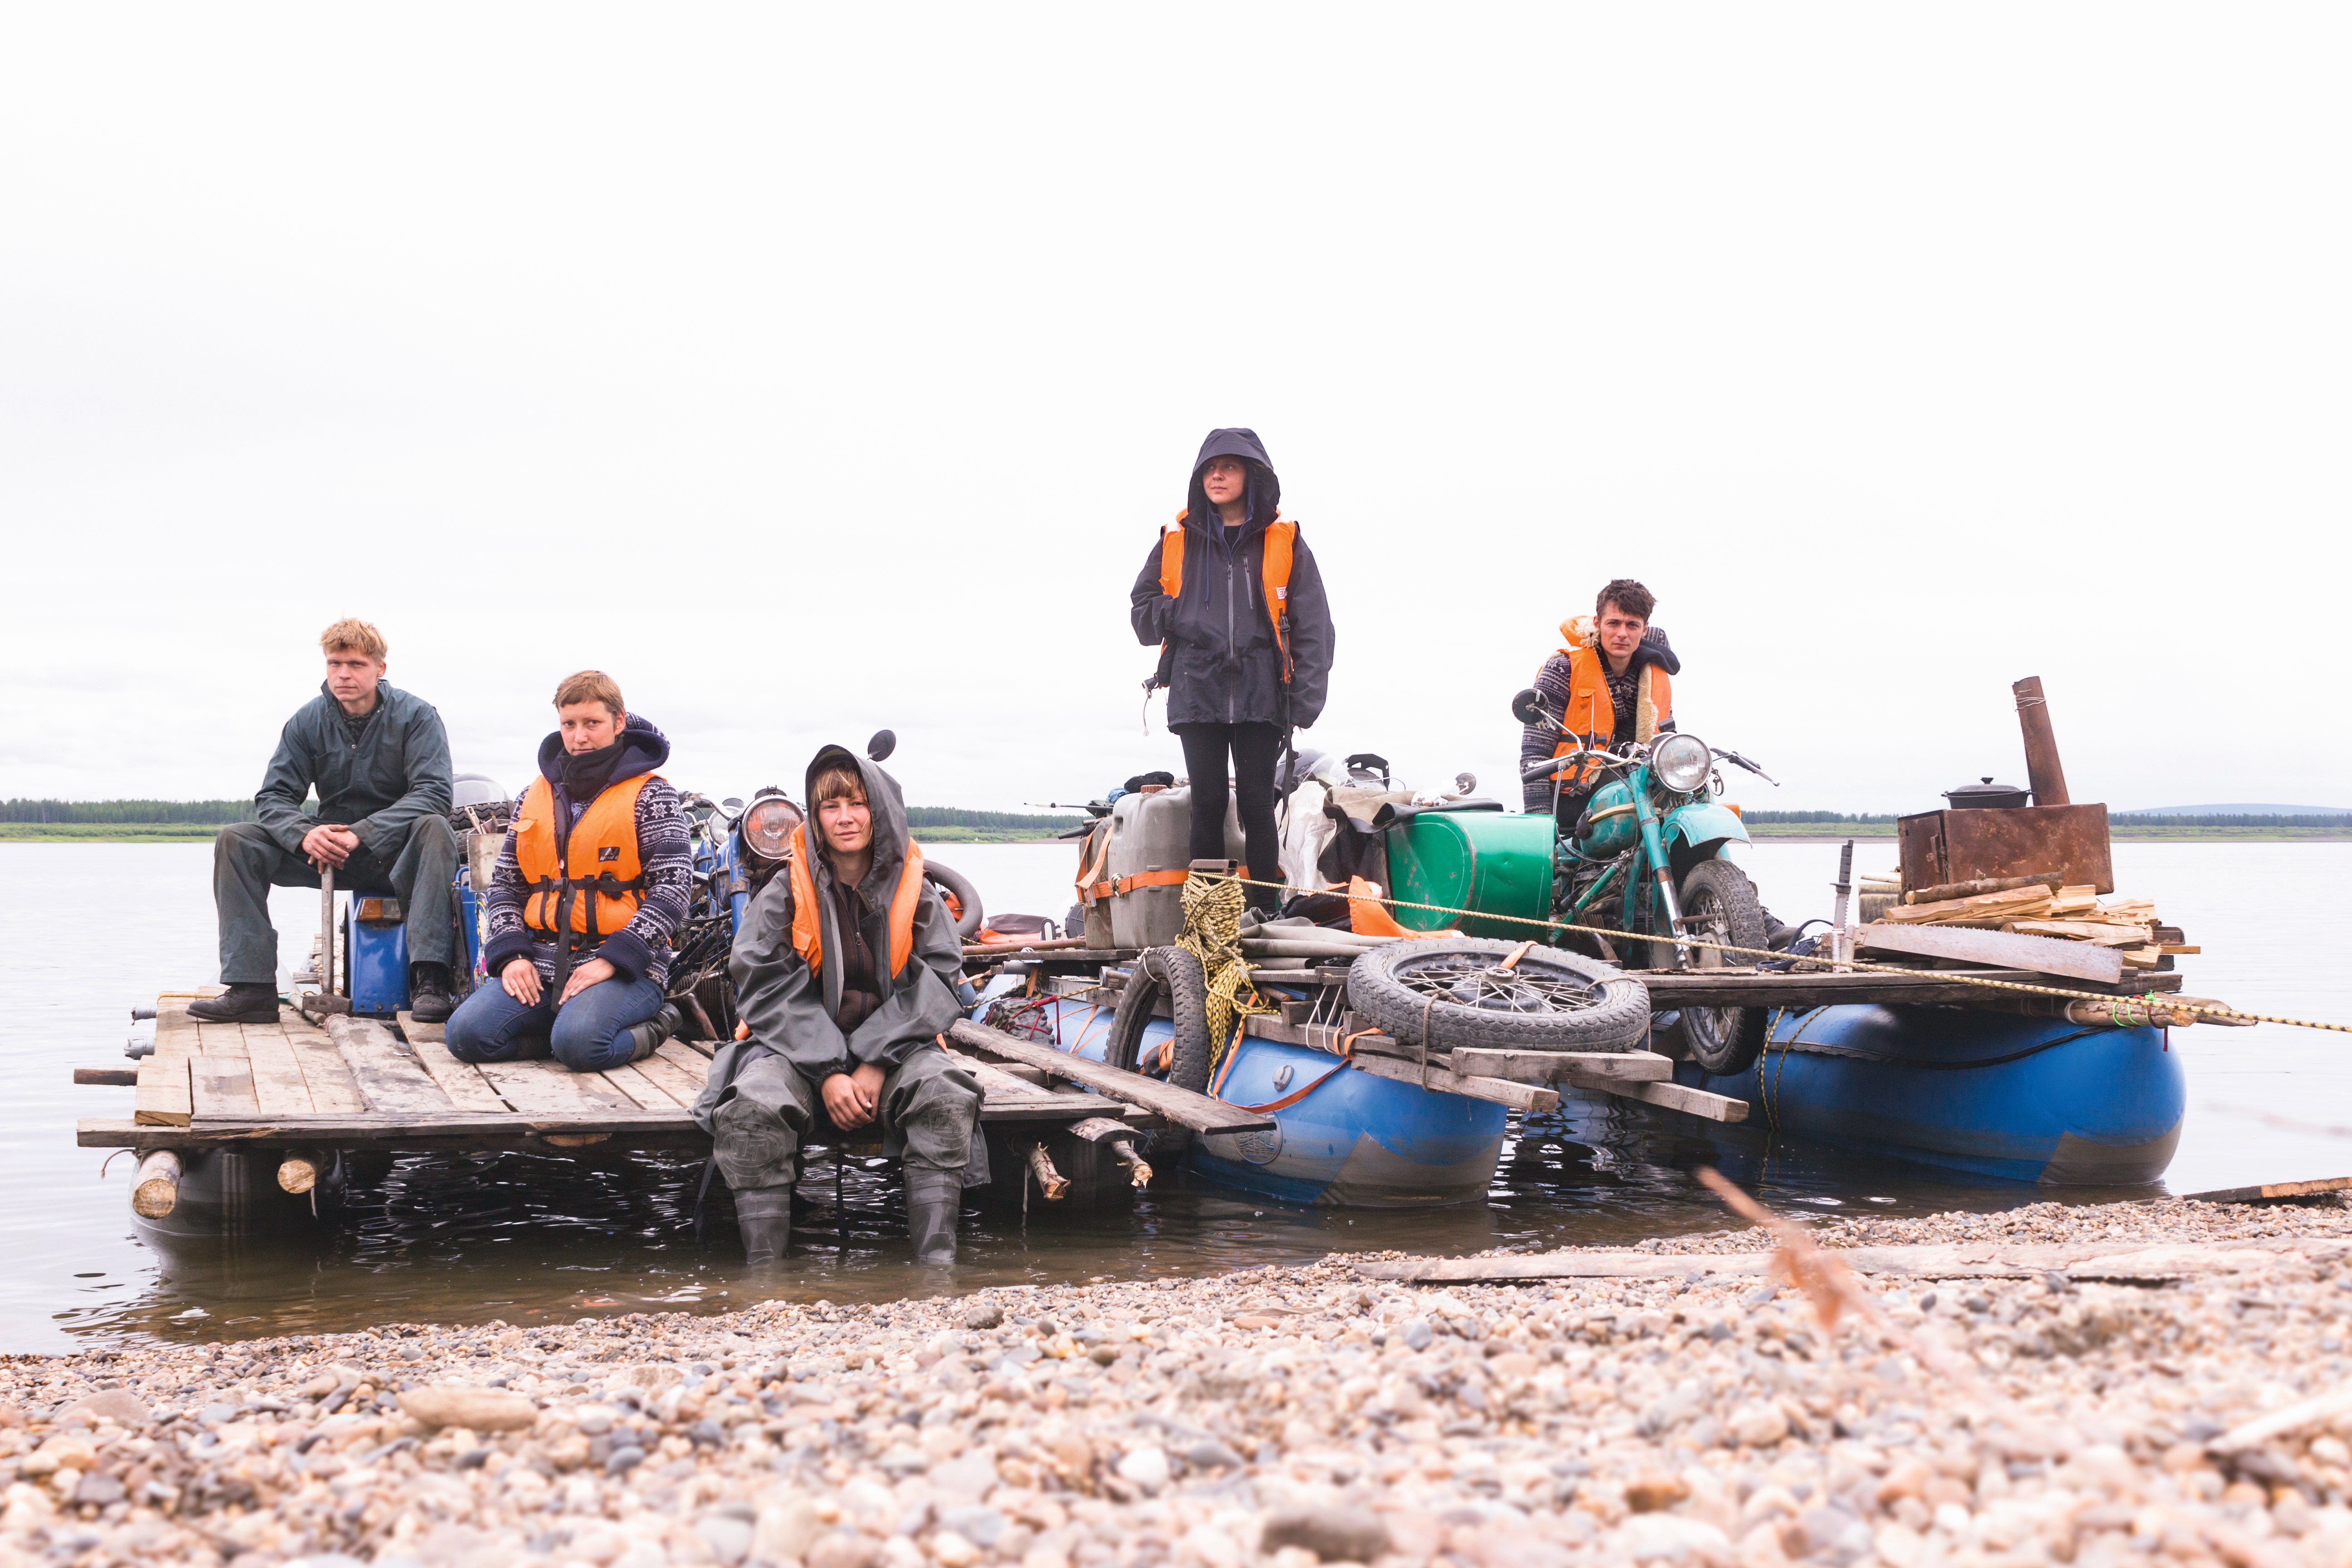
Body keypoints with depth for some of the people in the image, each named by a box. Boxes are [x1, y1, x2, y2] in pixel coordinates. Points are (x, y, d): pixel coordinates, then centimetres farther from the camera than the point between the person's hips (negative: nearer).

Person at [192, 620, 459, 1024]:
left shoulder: (415, 715, -8)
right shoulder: (308, 721, 2)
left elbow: (433, 793, -20)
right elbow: (274, 797, -1)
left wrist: (361, 834, -31)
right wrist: (305, 834, -25)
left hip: (395, 853, -4)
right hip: (331, 852, 4)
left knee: (434, 828, -36)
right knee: (236, 840, -14)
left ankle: (429, 981, -44)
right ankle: (251, 987, -23)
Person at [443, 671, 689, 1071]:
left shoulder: (649, 794, 1)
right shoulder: (536, 795, 17)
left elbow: (673, 887, -7)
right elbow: (505, 884, 17)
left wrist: (612, 961, -17)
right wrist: (511, 955, -2)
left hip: (624, 968, -5)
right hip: (542, 964, 5)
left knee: (578, 1044, -34)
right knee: (466, 1034, -18)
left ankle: (650, 1027, -3)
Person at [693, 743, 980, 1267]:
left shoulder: (914, 892, 5)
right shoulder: (786, 893, 1)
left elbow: (934, 984, 0)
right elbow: (766, 989, -5)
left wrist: (876, 1065, -15)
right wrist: (828, 1074, -18)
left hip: (893, 1044, 1)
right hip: (799, 1045, -1)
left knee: (947, 1097, -31)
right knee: (751, 1107, -33)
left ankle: (936, 1259, -29)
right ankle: (763, 1264, -27)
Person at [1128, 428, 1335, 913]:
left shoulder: (1284, 542, 5)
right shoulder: (1177, 541, 11)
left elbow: (1312, 628, 2)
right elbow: (1142, 608, 18)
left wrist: (1304, 703, -7)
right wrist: (1179, 617, -4)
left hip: (1261, 694, -1)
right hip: (1197, 693, 2)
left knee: (1257, 804, -2)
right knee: (1208, 804, 2)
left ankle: (1266, 914, 3)